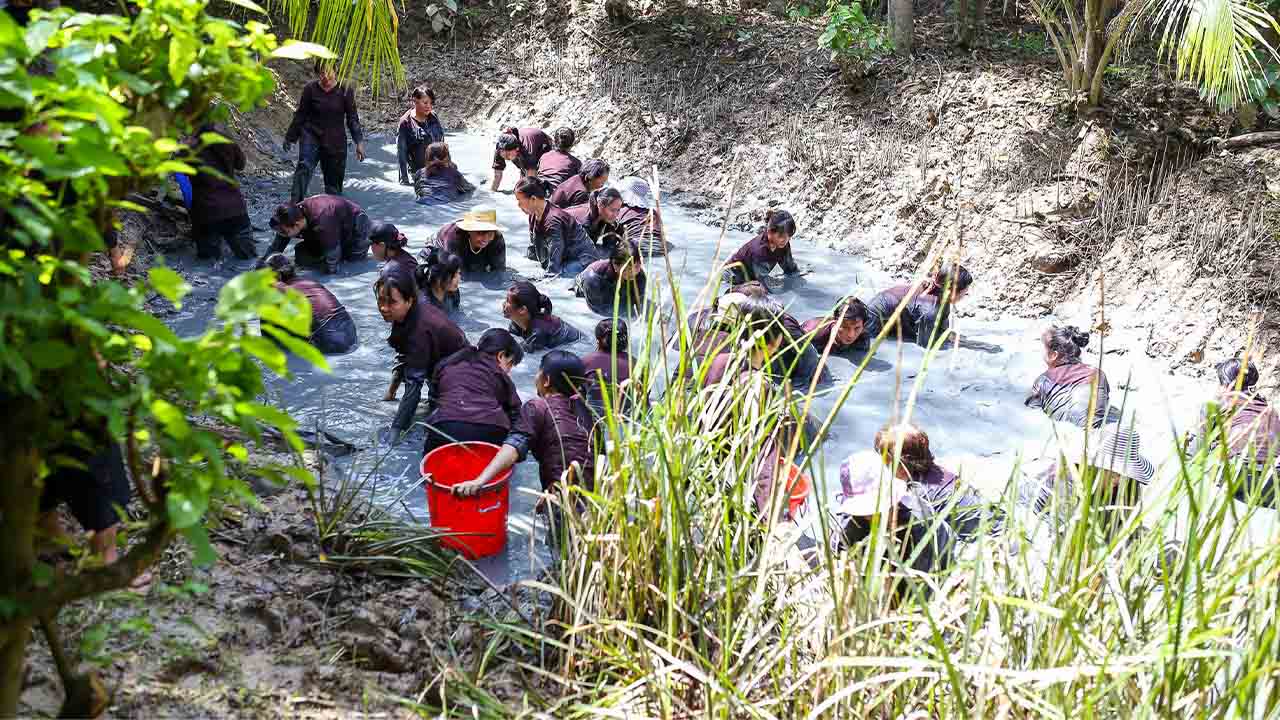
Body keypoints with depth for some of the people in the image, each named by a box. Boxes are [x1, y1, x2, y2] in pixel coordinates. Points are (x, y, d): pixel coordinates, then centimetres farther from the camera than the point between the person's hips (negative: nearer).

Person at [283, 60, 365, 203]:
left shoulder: (345, 90, -2)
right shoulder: (310, 89, -2)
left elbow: (352, 118, 3)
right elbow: (300, 115, 8)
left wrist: (359, 141, -5)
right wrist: (290, 137, 14)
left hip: (336, 140, 1)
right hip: (311, 135, -1)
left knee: (334, 179, 5)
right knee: (304, 167, -25)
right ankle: (295, 205, -32)